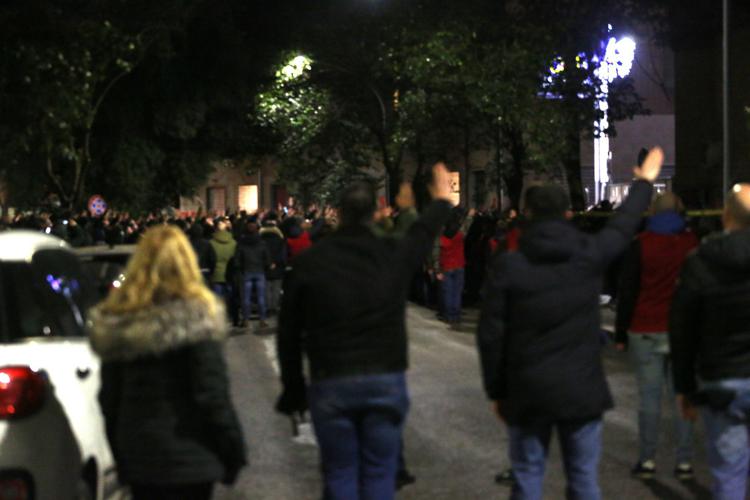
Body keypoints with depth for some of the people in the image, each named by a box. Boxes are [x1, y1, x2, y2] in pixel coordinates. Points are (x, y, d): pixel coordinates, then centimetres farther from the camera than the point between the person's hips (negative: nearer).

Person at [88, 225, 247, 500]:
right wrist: (234, 450, -4)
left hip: (136, 455, 5)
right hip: (187, 455, -5)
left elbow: (108, 397, 8)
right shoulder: (194, 317, -14)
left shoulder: (114, 320, 2)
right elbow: (213, 393, -14)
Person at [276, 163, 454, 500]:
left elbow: (288, 333, 3)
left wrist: (293, 389, 13)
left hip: (331, 384, 0)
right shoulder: (393, 255, -1)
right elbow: (424, 232, 23)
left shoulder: (309, 262, -3)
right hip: (386, 380, 1)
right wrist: (442, 200, 44)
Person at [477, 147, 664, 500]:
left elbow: (490, 335, -6)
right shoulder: (589, 254, -4)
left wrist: (495, 391, 5)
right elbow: (624, 225, 15)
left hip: (528, 393, -1)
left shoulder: (508, 265, -8)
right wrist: (645, 181, 33)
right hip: (581, 390, 1)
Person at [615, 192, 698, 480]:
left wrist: (620, 334, 2)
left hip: (646, 332, -2)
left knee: (649, 396, 1)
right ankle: (684, 462, 5)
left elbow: (627, 292, -3)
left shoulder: (640, 245, -3)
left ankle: (647, 461, 3)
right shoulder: (692, 243, 7)